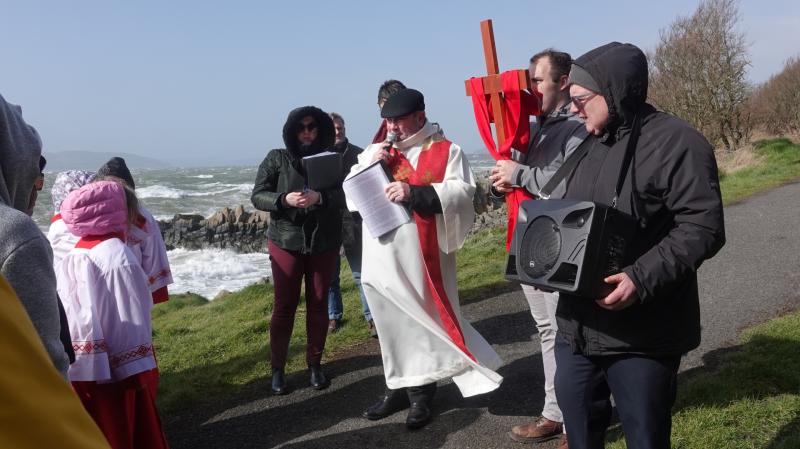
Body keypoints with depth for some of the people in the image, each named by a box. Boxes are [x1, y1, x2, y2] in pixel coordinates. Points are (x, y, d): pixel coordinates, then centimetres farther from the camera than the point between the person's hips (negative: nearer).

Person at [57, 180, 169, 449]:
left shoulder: (72, 260, 3)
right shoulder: (119, 257, -16)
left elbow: (69, 316, 4)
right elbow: (134, 319, -17)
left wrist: (83, 362, 11)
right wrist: (143, 371, -11)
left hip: (80, 371, 7)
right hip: (120, 371, -6)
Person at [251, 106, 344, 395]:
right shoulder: (276, 159, -1)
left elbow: (344, 196, -9)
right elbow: (257, 196, -4)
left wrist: (320, 197, -28)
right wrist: (284, 199, -22)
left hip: (324, 243, 1)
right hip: (286, 242, -1)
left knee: (318, 304, 9)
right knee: (284, 306, 3)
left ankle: (315, 365, 23)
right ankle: (277, 369, 16)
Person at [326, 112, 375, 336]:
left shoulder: (358, 155, 1)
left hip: (353, 222, -1)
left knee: (362, 273, 3)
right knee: (330, 274, 12)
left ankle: (372, 317, 11)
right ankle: (333, 316, 26)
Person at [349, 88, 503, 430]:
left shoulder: (445, 151, 1)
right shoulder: (376, 152, 17)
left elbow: (462, 193, -11)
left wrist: (415, 193, -21)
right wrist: (370, 164, -3)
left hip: (418, 255, -5)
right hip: (381, 256, 5)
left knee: (421, 321, 1)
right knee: (390, 324, 12)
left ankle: (420, 393, 14)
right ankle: (399, 388, 25)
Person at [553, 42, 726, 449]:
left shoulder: (675, 142, -13)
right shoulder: (589, 146, 13)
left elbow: (703, 227, -18)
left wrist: (643, 278, -27)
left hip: (641, 336, -7)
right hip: (578, 328, 8)